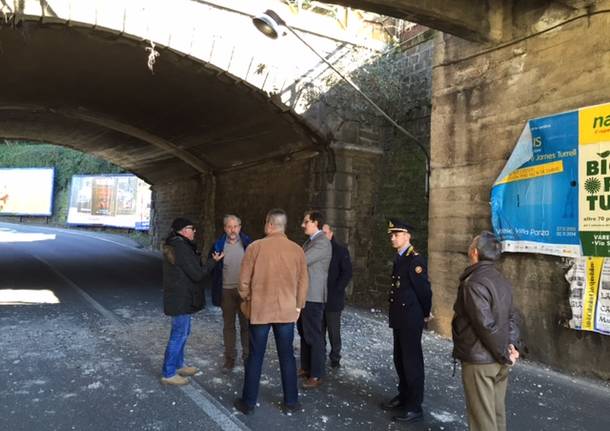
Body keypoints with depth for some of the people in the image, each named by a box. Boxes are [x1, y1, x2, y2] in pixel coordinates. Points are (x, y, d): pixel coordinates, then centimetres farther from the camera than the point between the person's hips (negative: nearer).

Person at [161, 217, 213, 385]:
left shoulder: (172, 245, 10)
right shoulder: (182, 248, -22)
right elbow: (197, 274, -21)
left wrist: (201, 259, 2)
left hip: (176, 296, 11)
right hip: (181, 299, -11)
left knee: (183, 331, 21)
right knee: (179, 334, 0)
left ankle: (178, 365, 34)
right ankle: (168, 373, 12)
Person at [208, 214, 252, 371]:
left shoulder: (247, 243, -5)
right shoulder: (218, 245, -2)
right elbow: (211, 268, 5)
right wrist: (214, 262, -17)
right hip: (226, 291, 1)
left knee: (246, 324, 8)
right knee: (228, 325, 11)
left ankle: (247, 355, 21)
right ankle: (229, 358, 23)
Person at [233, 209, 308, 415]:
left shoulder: (255, 247, -11)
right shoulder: (297, 249, -4)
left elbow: (244, 280, -5)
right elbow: (303, 282, 2)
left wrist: (247, 300, 13)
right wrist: (298, 305, 16)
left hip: (259, 310, -1)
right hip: (287, 311, 2)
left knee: (255, 356, 10)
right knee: (287, 356, 13)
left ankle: (248, 402, 22)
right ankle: (291, 401, 22)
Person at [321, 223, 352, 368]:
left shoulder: (340, 250, -3)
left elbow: (347, 272, -8)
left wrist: (336, 290, -14)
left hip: (333, 298, -4)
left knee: (333, 331, 4)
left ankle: (335, 358, 18)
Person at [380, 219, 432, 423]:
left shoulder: (415, 259, -18)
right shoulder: (399, 258, 10)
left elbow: (424, 289, -17)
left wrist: (424, 314, -5)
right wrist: (396, 314, 14)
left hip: (411, 320, -9)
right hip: (399, 318, 9)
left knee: (412, 361, 1)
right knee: (400, 359, 18)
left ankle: (415, 408, 13)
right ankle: (403, 396, 34)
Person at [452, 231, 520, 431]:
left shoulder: (474, 283, -21)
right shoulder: (501, 280, 7)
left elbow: (487, 325, -23)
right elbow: (511, 317, 10)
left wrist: (504, 354, -12)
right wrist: (512, 345, 2)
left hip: (479, 361, -8)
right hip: (498, 360, 8)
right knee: (497, 412, 20)